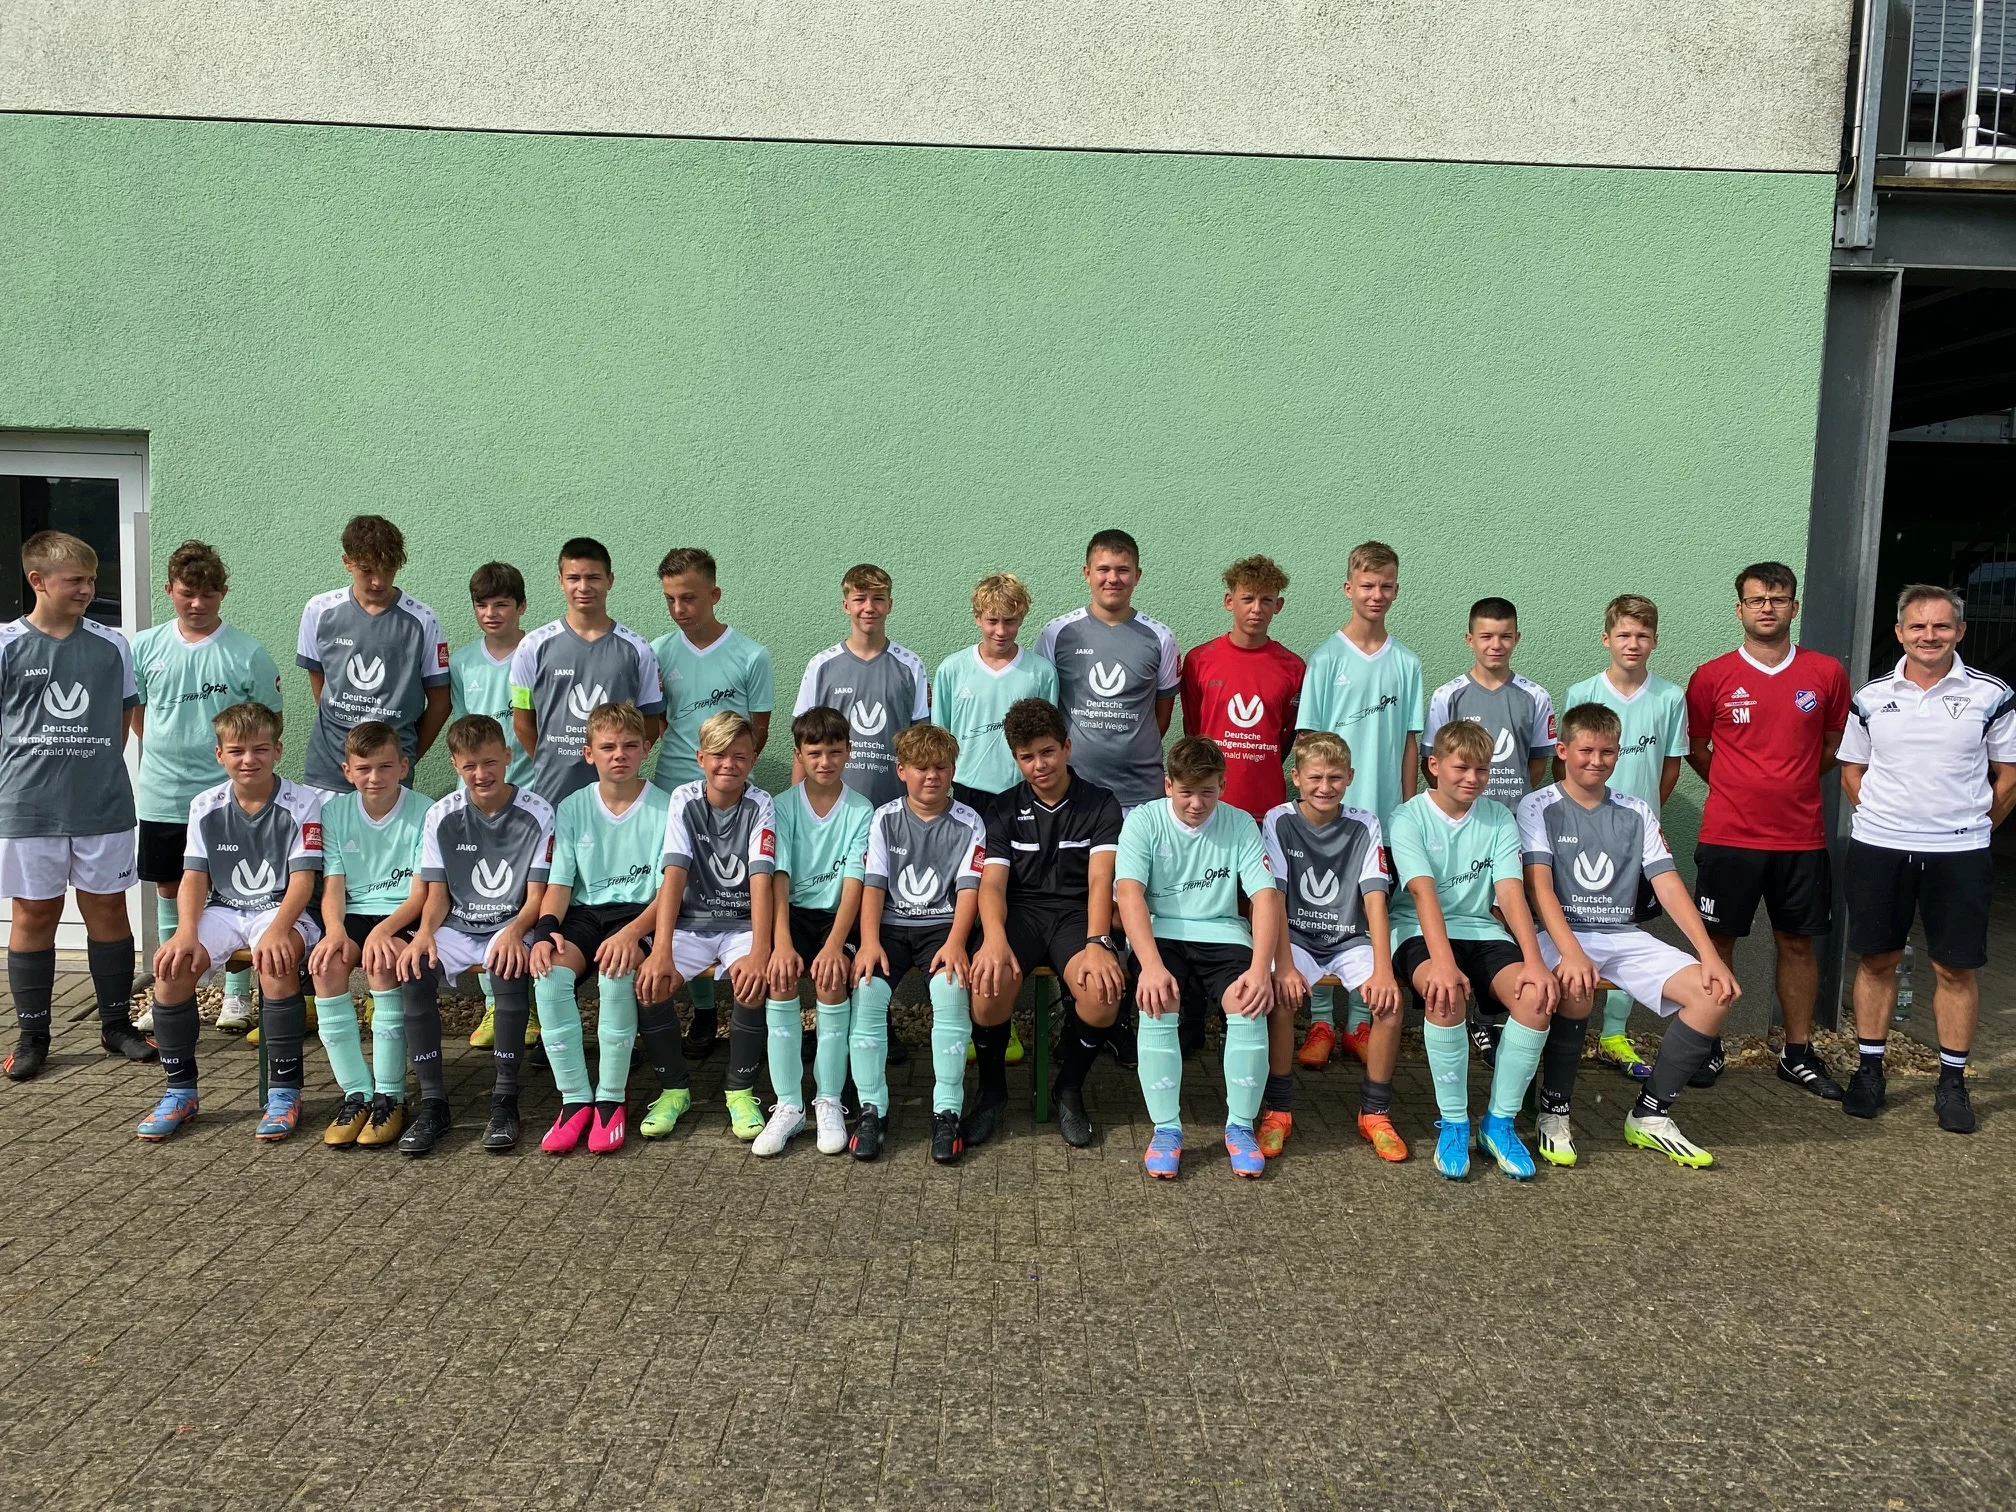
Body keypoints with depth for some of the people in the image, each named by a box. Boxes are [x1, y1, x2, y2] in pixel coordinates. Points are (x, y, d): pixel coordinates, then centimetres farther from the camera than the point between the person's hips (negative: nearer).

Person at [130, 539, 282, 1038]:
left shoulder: (247, 653, -7)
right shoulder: (145, 647, 2)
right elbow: (135, 712, 15)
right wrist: (165, 752, 9)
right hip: (161, 796, 4)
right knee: (170, 890, 14)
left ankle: (237, 994, 16)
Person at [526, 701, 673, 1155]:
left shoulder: (665, 808, -1)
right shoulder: (572, 809, 8)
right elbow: (559, 882, 5)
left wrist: (632, 933, -25)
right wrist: (546, 928, -17)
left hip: (639, 912, -3)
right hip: (584, 912, 3)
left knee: (616, 975, -34)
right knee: (549, 975, -28)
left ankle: (611, 1098, -17)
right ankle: (575, 1099, -17)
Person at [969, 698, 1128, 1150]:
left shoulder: (1101, 804, 4)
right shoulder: (1004, 809, 9)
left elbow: (1100, 879, -10)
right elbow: (992, 882, -3)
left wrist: (1097, 943, -28)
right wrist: (994, 938, -26)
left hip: (1076, 913, -1)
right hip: (1020, 911, 1)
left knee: (1103, 989, -32)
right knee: (991, 980, -32)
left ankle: (1069, 1089, -2)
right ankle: (992, 1089, -2)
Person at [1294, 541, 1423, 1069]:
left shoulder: (1406, 663, 7)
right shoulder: (1326, 658, -2)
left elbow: (1410, 742, 8)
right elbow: (1310, 738, -2)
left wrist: (1406, 809, 4)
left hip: (1385, 813, 3)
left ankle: (1358, 1022, 19)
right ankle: (1320, 1023, 13)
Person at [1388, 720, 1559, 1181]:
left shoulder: (1498, 818, 6)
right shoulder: (1410, 818, -5)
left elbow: (1511, 892, -6)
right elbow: (1424, 892, -19)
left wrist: (1534, 961, -21)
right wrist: (1443, 962, -34)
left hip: (1484, 933, 4)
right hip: (1422, 934, -3)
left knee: (1536, 995, -26)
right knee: (1446, 994, -36)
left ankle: (1499, 1121, -9)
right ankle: (1452, 1122, -16)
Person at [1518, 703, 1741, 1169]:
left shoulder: (1637, 813, 12)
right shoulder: (1539, 808, -1)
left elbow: (1669, 887, 5)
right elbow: (1539, 885, -12)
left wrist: (1710, 954, -9)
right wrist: (1571, 953, -28)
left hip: (1624, 937, 5)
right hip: (1561, 934, -5)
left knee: (1714, 993, -16)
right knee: (1577, 989, -38)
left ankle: (1649, 1115, -2)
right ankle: (1554, 1111, -14)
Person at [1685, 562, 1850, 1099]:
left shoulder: (1827, 673, 2)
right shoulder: (1711, 677, -2)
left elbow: (1833, 746, 14)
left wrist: (1788, 787, 12)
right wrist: (1743, 790, 8)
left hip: (1801, 839, 2)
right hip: (1728, 838, -1)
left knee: (1798, 944, 11)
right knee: (1718, 941, 6)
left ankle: (1798, 1054, 23)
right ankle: (1707, 1048, 18)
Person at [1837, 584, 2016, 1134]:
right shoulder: (1871, 698, 3)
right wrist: (1882, 819, 5)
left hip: (1960, 853, -1)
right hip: (1877, 848, 1)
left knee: (1956, 967, 4)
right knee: (1876, 960, 8)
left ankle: (1953, 1082, 17)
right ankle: (1869, 1069, 20)